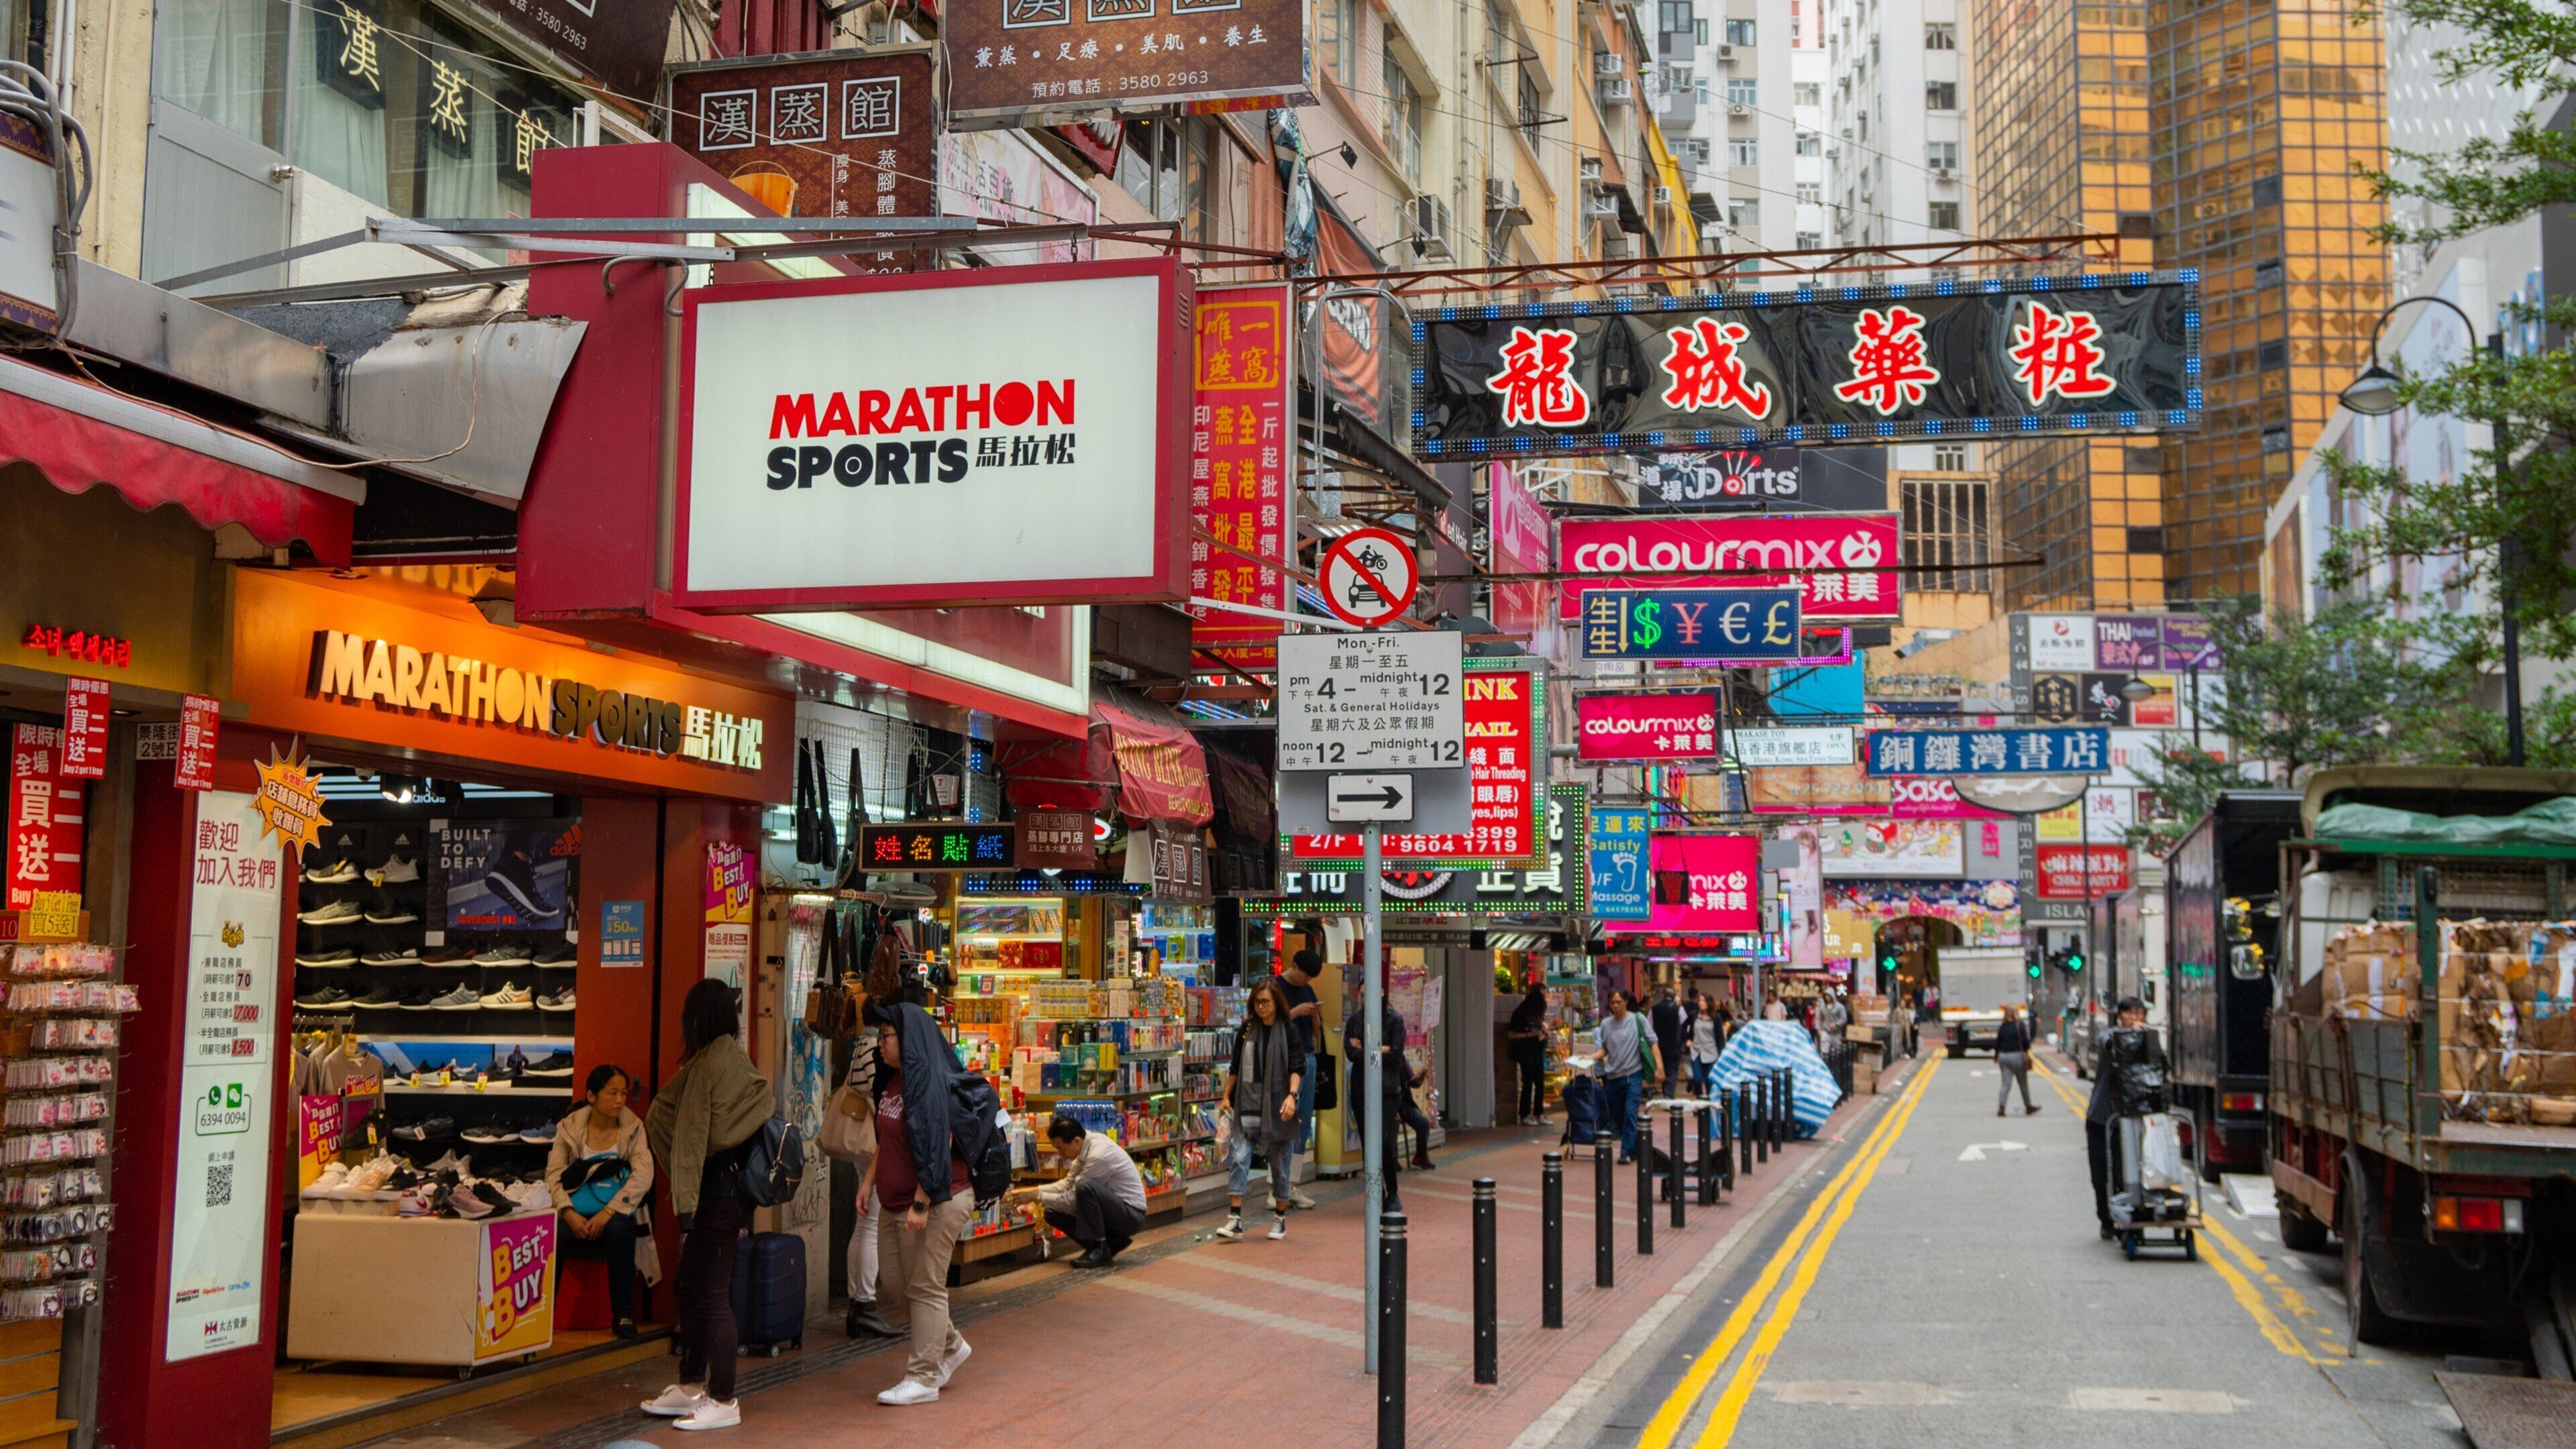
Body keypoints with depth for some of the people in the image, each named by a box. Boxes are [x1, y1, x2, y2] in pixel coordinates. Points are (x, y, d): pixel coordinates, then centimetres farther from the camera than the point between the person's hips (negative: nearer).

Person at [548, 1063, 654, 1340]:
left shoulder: (633, 1129, 7)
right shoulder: (570, 1128, 8)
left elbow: (643, 1176, -7)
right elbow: (554, 1175, -1)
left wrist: (608, 1213, -19)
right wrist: (568, 1213, -19)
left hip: (614, 1215, 0)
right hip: (576, 1216, 0)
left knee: (621, 1229, -35)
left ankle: (624, 1315, -22)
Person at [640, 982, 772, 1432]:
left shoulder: (708, 1064, -15)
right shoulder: (737, 1061, 12)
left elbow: (692, 1137, -18)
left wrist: (686, 1204, -19)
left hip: (715, 1193, -9)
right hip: (733, 1187, 9)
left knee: (712, 1296, -3)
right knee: (691, 1291, 18)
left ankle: (723, 1402, 3)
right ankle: (692, 1387, 26)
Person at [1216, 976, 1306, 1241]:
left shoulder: (1289, 1032, -1)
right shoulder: (1246, 1030, 9)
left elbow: (1297, 1068, -9)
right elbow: (1235, 1067, 17)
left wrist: (1292, 1095, -23)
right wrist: (1226, 1095, 11)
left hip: (1277, 1107, -2)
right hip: (1248, 1105, 2)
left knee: (1279, 1164, 5)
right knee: (1240, 1159, -8)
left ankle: (1280, 1219, 18)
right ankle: (1235, 1220, -10)